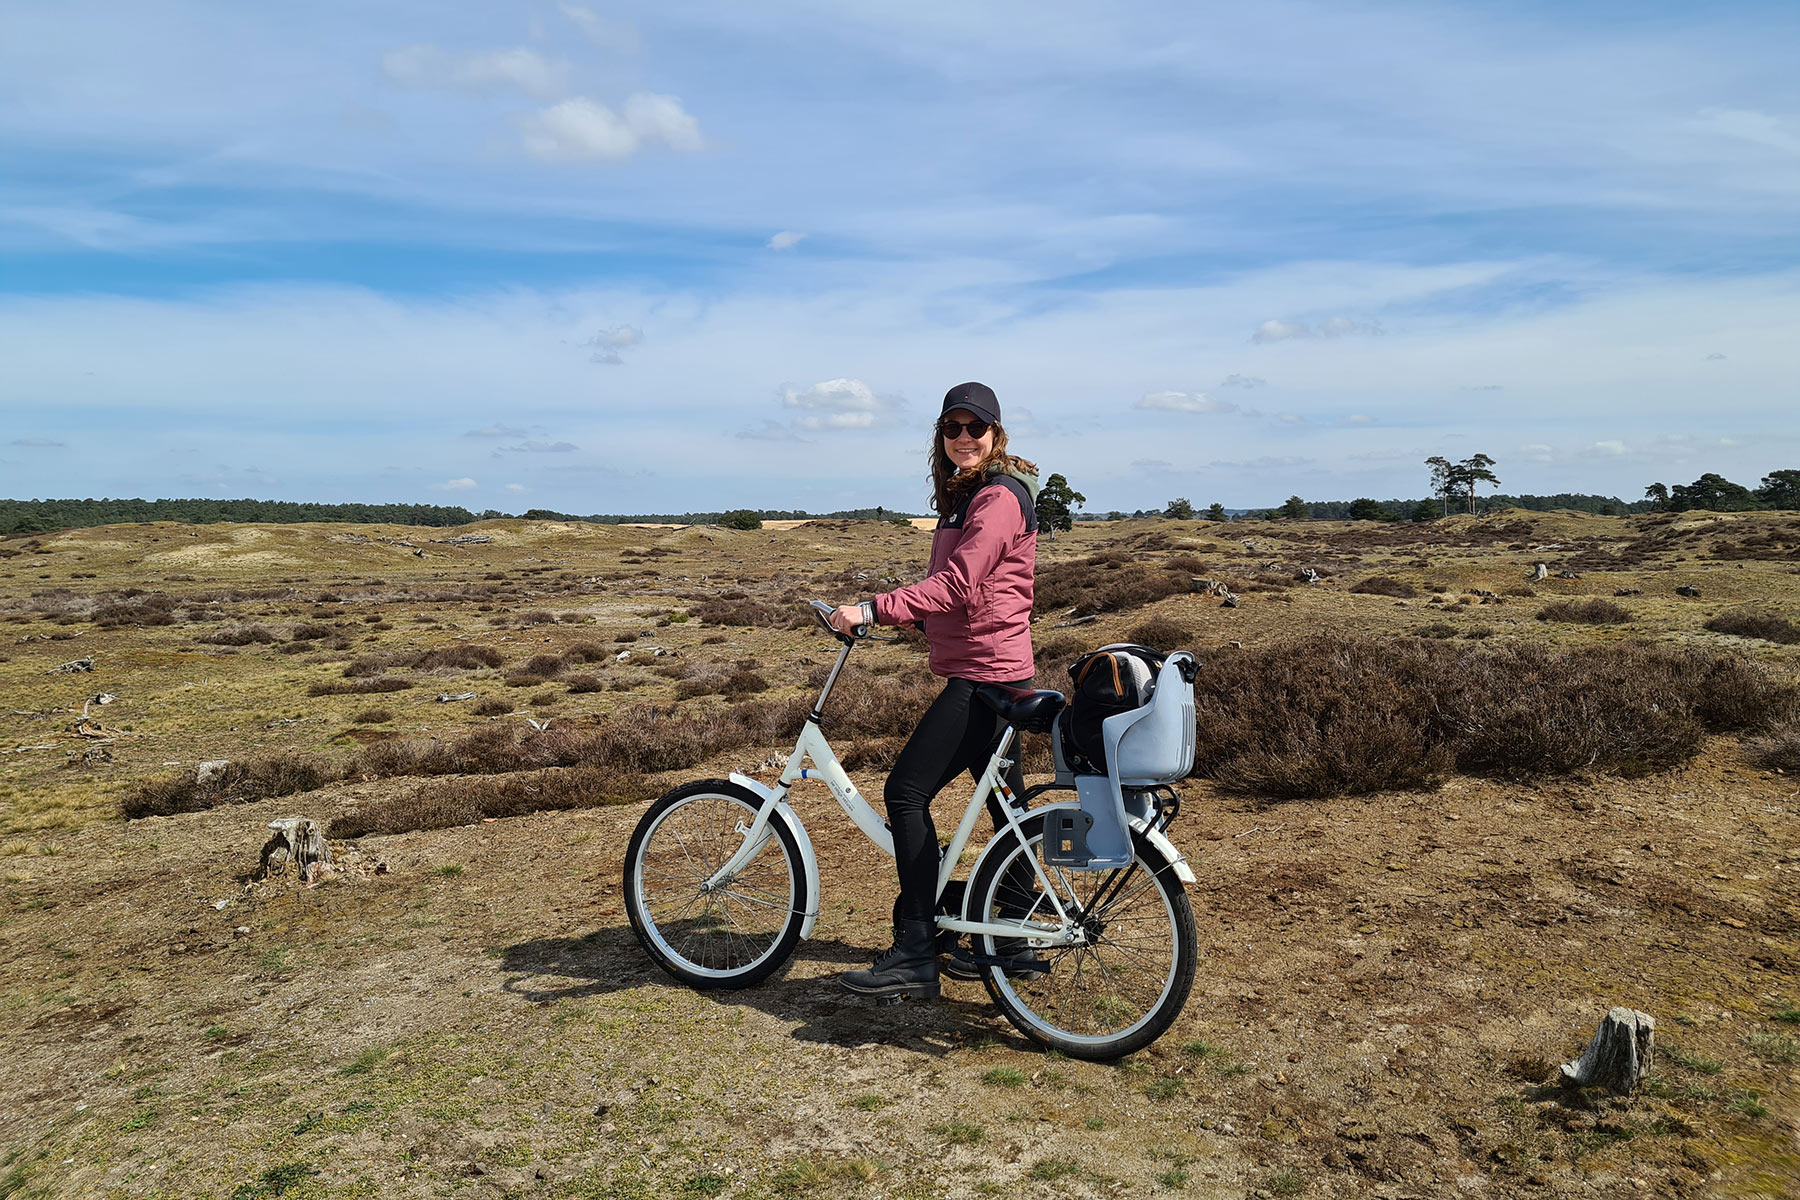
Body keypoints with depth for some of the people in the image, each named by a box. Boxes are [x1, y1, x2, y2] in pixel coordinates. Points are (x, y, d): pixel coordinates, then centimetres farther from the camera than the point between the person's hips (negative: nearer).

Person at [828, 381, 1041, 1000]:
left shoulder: (999, 497, -14)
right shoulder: (965, 496, 18)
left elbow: (957, 584, -25)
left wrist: (871, 609, -28)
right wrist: (904, 613, 7)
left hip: (984, 674, -11)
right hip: (983, 670, 11)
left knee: (906, 791, -12)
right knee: (1004, 802, 15)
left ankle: (915, 954, -8)